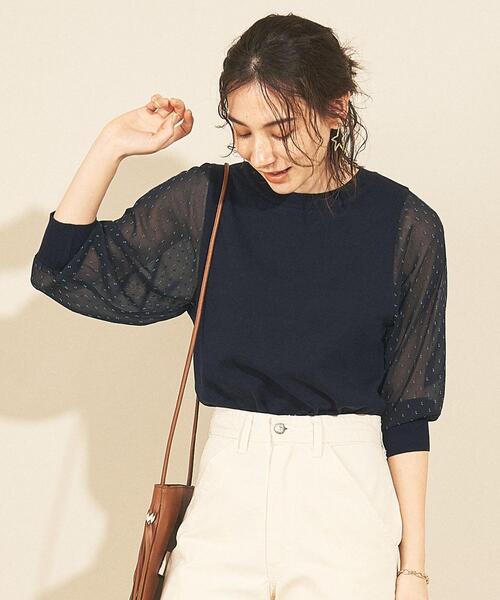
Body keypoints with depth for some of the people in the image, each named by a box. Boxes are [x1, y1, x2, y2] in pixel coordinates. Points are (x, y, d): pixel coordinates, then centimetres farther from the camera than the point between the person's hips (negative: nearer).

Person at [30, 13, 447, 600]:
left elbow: (407, 405, 0)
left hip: (347, 492, -1)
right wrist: (111, 146, -3)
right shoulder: (206, 201, 1)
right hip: (227, 489, 2)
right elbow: (64, 273, 4)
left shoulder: (405, 225, -3)